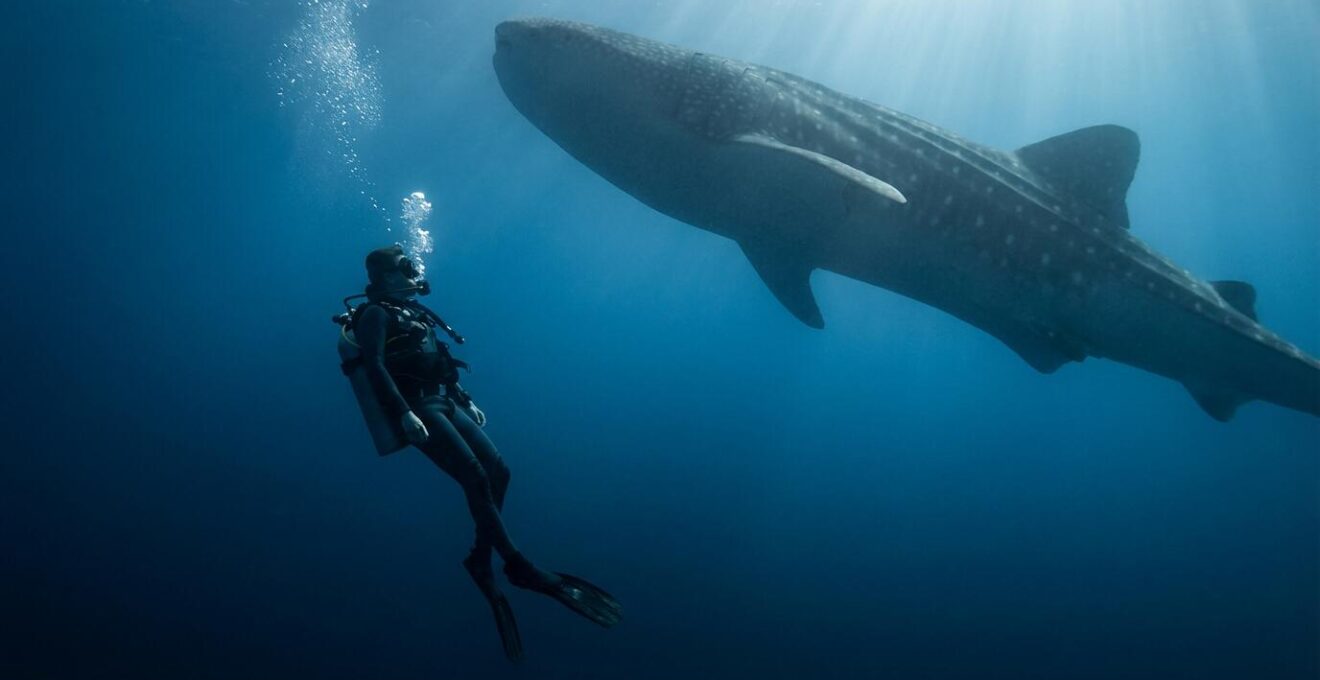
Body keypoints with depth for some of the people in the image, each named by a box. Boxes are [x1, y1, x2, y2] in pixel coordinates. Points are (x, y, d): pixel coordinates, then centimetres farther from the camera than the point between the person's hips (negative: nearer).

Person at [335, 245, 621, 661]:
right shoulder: (376, 314, -2)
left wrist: (466, 400, 20)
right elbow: (374, 366, -16)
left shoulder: (411, 312, 24)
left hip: (445, 403, 9)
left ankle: (481, 561, 3)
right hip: (418, 409, -9)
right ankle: (521, 567, -17)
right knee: (476, 478, -19)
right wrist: (403, 413, -26)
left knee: (497, 471, -2)